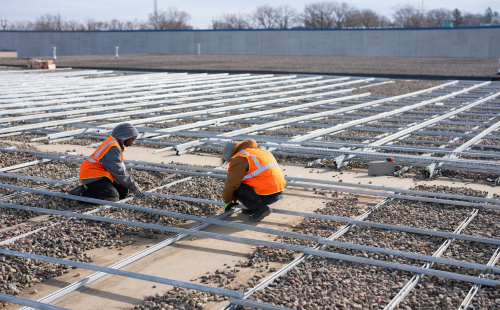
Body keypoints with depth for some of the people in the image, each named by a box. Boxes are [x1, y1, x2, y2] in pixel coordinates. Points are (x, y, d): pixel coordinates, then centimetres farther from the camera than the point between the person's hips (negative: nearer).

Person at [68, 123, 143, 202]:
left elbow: (120, 168, 19)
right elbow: (118, 171, -16)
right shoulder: (113, 147, -16)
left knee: (124, 191, 2)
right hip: (92, 176, -11)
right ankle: (80, 192, -13)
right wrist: (133, 186, -9)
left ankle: (88, 189, 7)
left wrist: (133, 183, 10)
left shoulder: (115, 144, 17)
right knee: (112, 198, -25)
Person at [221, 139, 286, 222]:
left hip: (266, 195, -9)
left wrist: (227, 201, 14)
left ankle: (261, 208, -4)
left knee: (234, 188, 1)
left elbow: (231, 184, -5)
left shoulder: (239, 158, -6)